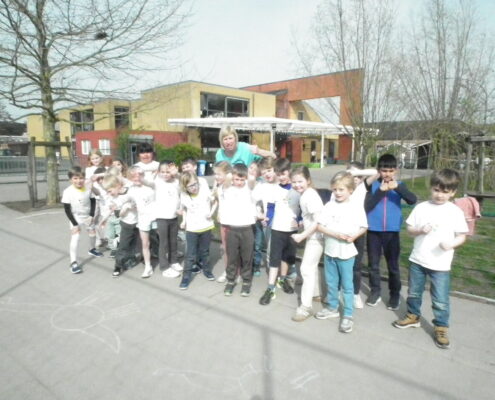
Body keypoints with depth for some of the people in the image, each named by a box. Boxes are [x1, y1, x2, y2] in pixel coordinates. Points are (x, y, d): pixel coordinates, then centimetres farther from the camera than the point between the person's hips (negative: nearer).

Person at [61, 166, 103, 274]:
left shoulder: (88, 187, -18)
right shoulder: (68, 192, -26)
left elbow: (93, 201, -3)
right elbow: (67, 210, -19)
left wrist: (91, 216, -10)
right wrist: (75, 224, -19)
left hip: (87, 216, 4)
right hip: (75, 217, -4)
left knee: (93, 232, 20)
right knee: (75, 238, -16)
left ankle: (92, 249, 50)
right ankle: (73, 262, -9)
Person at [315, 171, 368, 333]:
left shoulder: (356, 208, -7)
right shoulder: (329, 206, -3)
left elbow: (363, 227, 1)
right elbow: (320, 226, -6)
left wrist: (354, 236, -17)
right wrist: (335, 234, -19)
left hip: (346, 252, -3)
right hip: (330, 251, 3)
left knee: (347, 285, 7)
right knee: (331, 283, 17)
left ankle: (348, 315, 19)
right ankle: (332, 308, 35)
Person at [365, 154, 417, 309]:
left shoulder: (399, 185, 1)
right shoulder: (373, 185, -2)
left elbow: (412, 200, -15)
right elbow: (367, 206, -12)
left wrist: (398, 187, -29)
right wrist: (381, 191, -21)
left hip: (392, 231, 0)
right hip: (373, 230, 0)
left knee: (393, 265, 9)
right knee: (373, 264, 11)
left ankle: (395, 294, 25)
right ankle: (375, 291, 27)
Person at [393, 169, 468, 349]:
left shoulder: (456, 212, -5)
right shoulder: (421, 207, -1)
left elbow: (462, 236, -2)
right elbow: (409, 229, 4)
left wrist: (452, 243, -22)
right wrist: (420, 230, -17)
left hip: (440, 264, -2)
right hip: (417, 260, 3)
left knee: (440, 300, 5)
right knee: (414, 293, 18)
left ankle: (441, 328, 23)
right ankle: (413, 316, 39)